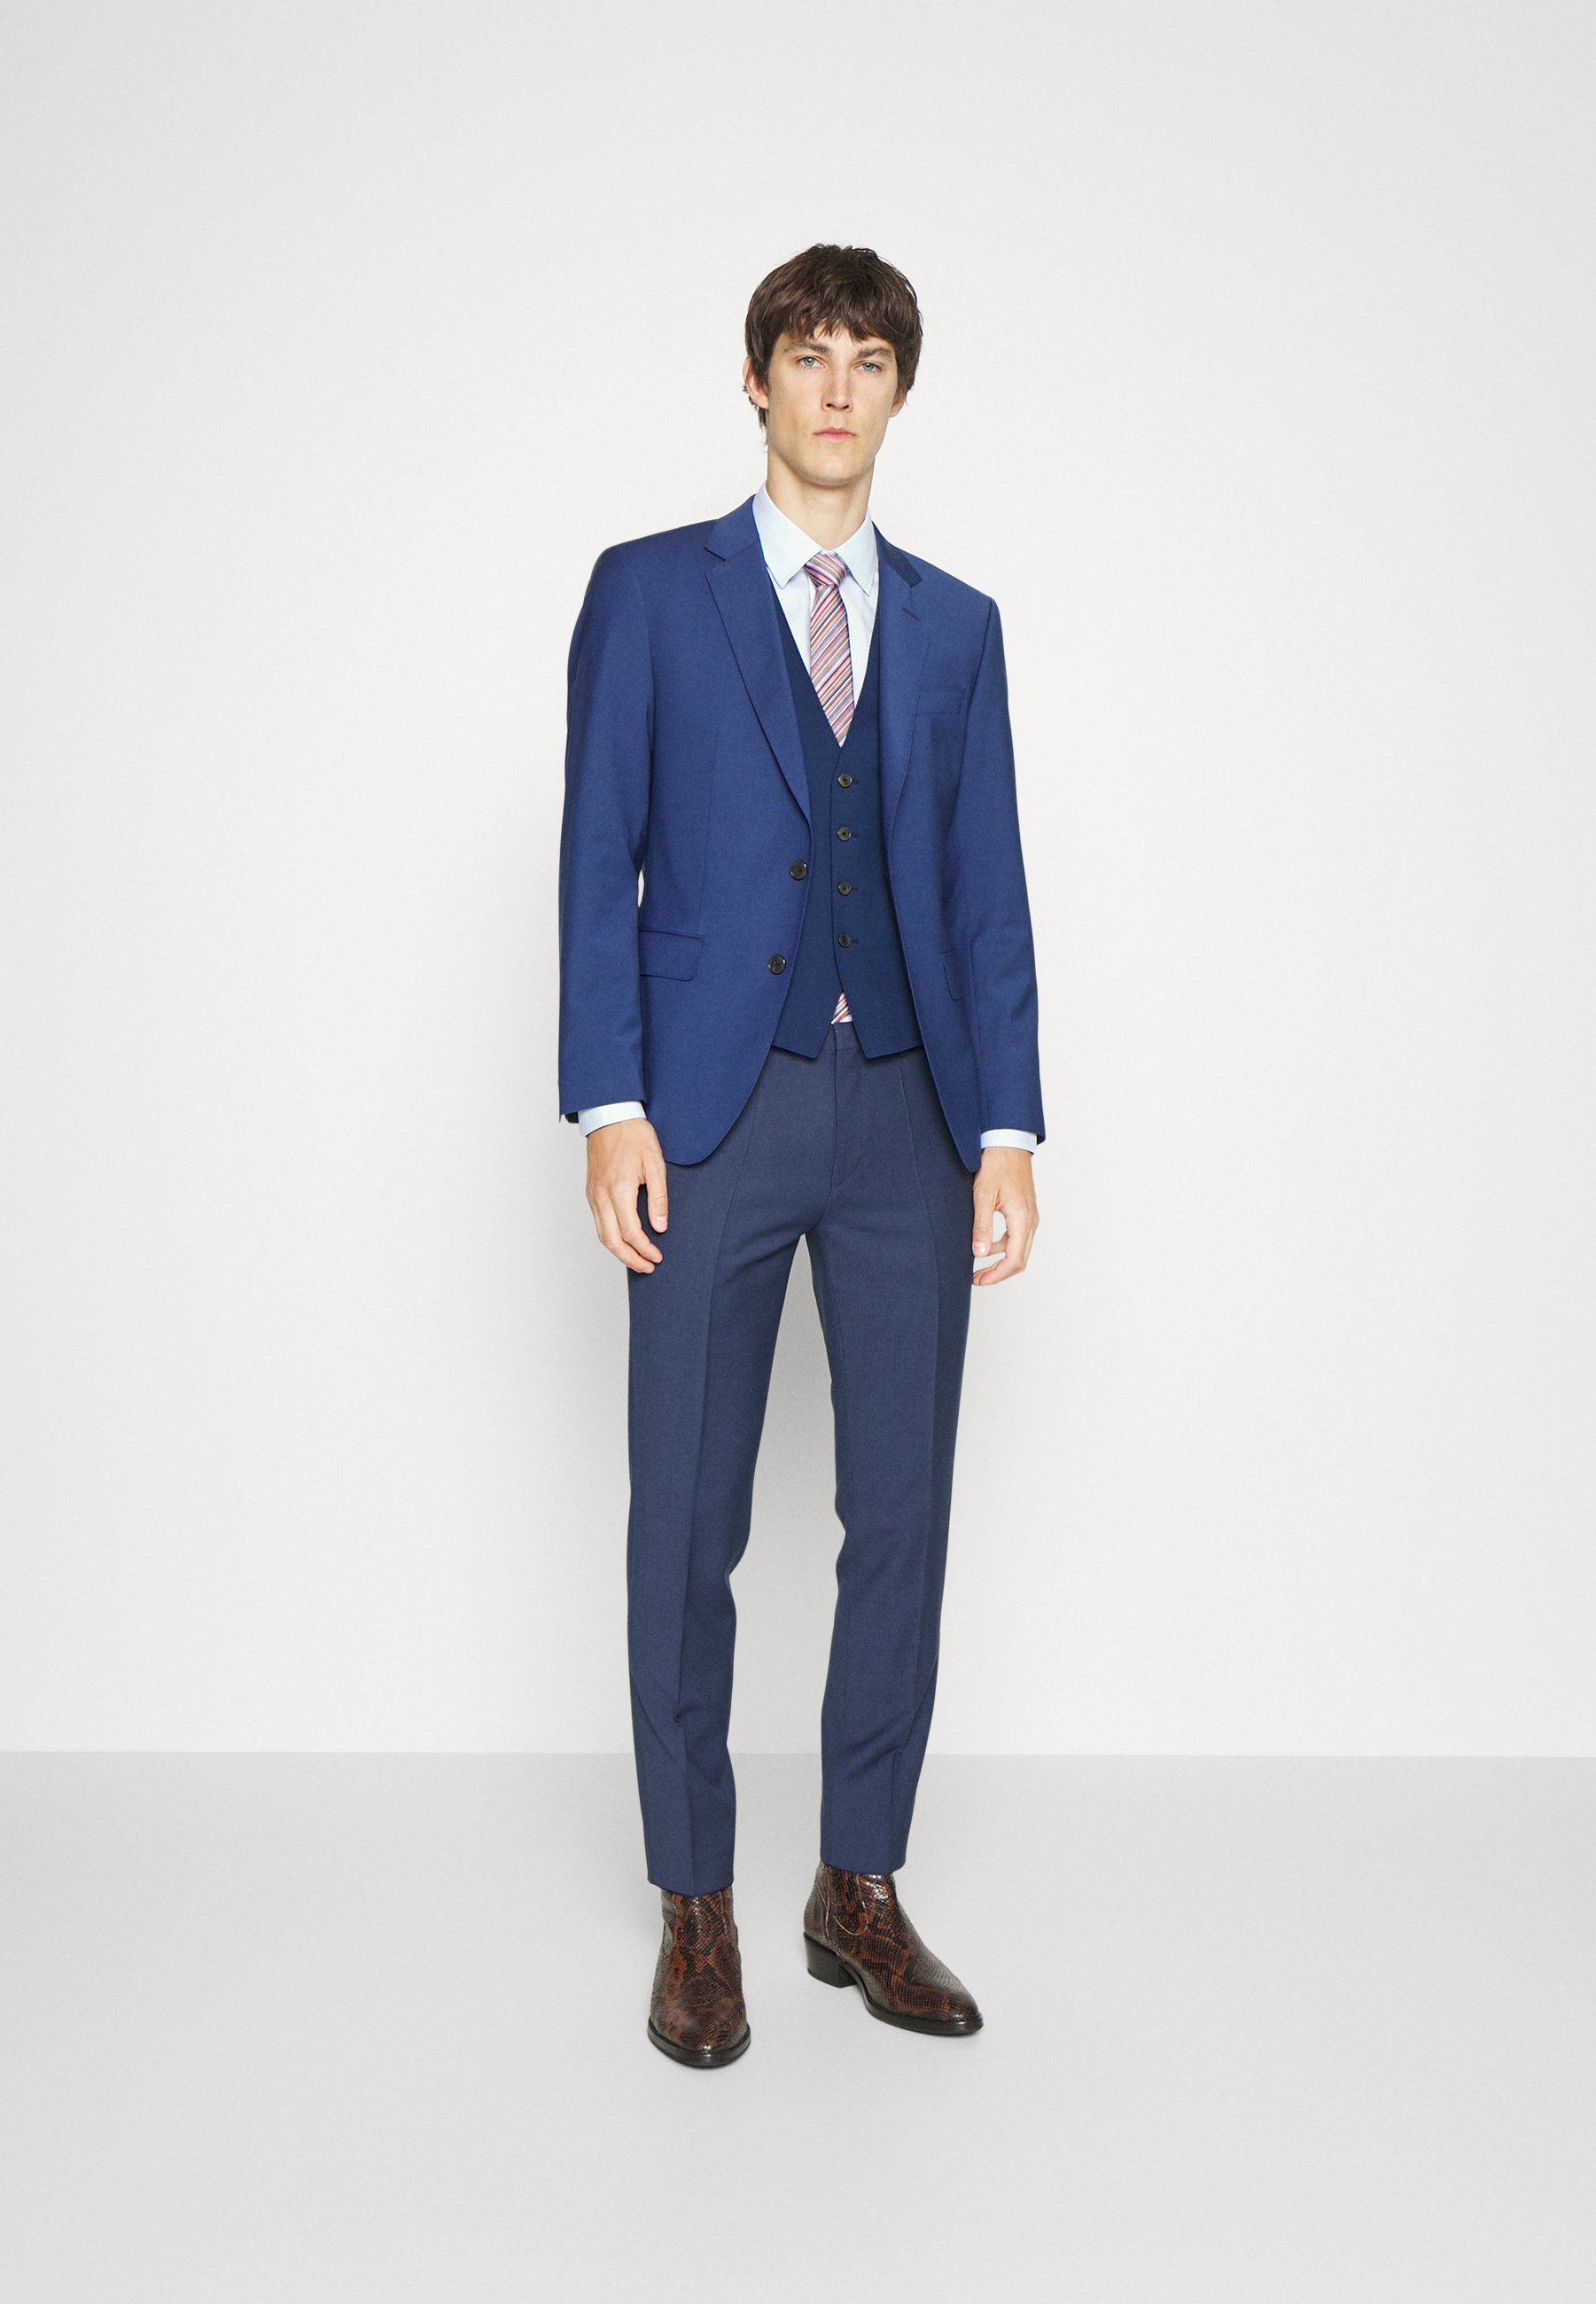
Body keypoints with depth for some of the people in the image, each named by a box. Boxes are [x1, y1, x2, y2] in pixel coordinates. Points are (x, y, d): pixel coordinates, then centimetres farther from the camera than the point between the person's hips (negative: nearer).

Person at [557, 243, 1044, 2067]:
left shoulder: (955, 627, 14)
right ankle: (695, 1908, 18)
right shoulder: (649, 592, 5)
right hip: (715, 1111, -3)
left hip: (907, 1115, 3)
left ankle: (860, 1886, 22)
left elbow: (984, 890, 9)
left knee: (902, 1515, 6)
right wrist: (609, 1107, -10)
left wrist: (1007, 1128, 0)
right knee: (687, 1524, 2)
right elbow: (598, 864, 0)